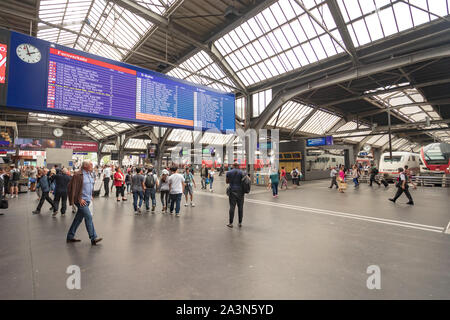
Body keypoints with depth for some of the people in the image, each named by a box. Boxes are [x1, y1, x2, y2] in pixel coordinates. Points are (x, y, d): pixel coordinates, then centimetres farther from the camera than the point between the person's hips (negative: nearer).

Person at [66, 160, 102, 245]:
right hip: (81, 200, -8)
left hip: (87, 200, 8)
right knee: (88, 217, -8)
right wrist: (79, 199, -17)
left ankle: (70, 237, 30)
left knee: (78, 219, 16)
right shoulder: (78, 175, -14)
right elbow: (73, 188, -15)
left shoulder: (90, 174, 12)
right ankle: (93, 238, -2)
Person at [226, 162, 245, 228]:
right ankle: (240, 223, 15)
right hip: (240, 191, 0)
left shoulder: (228, 172, 0)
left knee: (232, 207, 3)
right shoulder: (241, 173, -3)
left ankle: (230, 223, 8)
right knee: (240, 207, 8)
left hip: (232, 191, 0)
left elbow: (227, 181, 7)